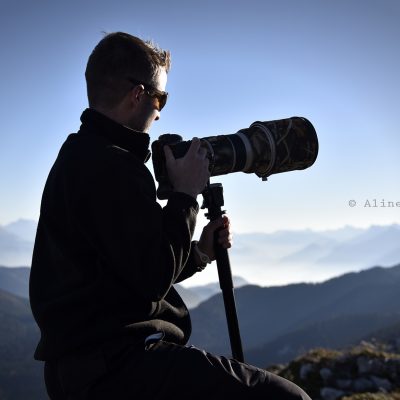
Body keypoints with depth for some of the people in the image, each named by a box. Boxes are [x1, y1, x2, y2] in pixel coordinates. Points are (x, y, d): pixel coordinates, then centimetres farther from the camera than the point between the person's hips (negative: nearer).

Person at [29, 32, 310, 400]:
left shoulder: (81, 158, 16)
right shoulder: (110, 165, -16)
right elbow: (153, 279, -17)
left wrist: (198, 252, 12)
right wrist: (186, 194, -7)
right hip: (115, 365, -11)